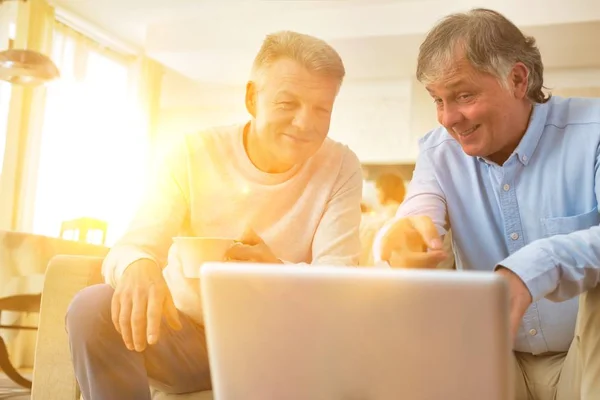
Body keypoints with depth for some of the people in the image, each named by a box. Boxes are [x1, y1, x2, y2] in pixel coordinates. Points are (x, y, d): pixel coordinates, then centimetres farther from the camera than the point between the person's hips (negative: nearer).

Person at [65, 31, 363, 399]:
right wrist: (139, 267, -43)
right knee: (93, 309, -25)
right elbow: (132, 246, -17)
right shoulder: (194, 153, -9)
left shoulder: (341, 168, -9)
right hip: (186, 333, 1)